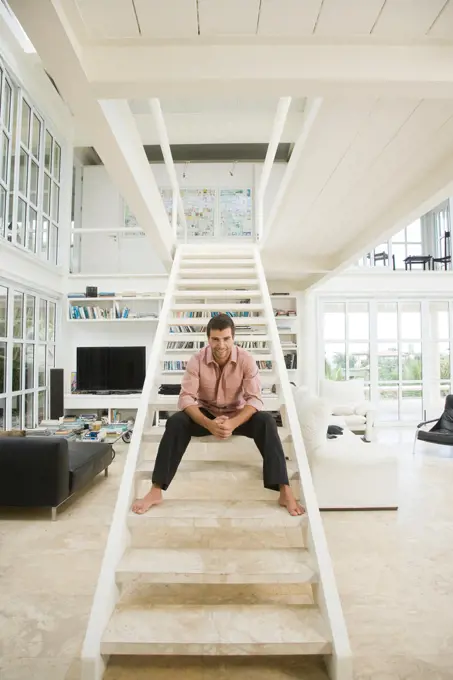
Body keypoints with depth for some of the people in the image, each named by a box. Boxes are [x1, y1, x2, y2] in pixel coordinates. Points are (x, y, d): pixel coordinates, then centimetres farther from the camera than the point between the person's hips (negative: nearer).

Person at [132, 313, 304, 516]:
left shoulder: (246, 359, -18)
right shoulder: (197, 360, -17)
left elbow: (254, 399, -22)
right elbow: (186, 398, -22)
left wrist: (233, 423, -40)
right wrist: (209, 424, -39)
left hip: (237, 414, 0)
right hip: (205, 414, 1)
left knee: (266, 422, -30)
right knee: (175, 422, -29)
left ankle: (285, 491, -27)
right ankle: (156, 491, -23)